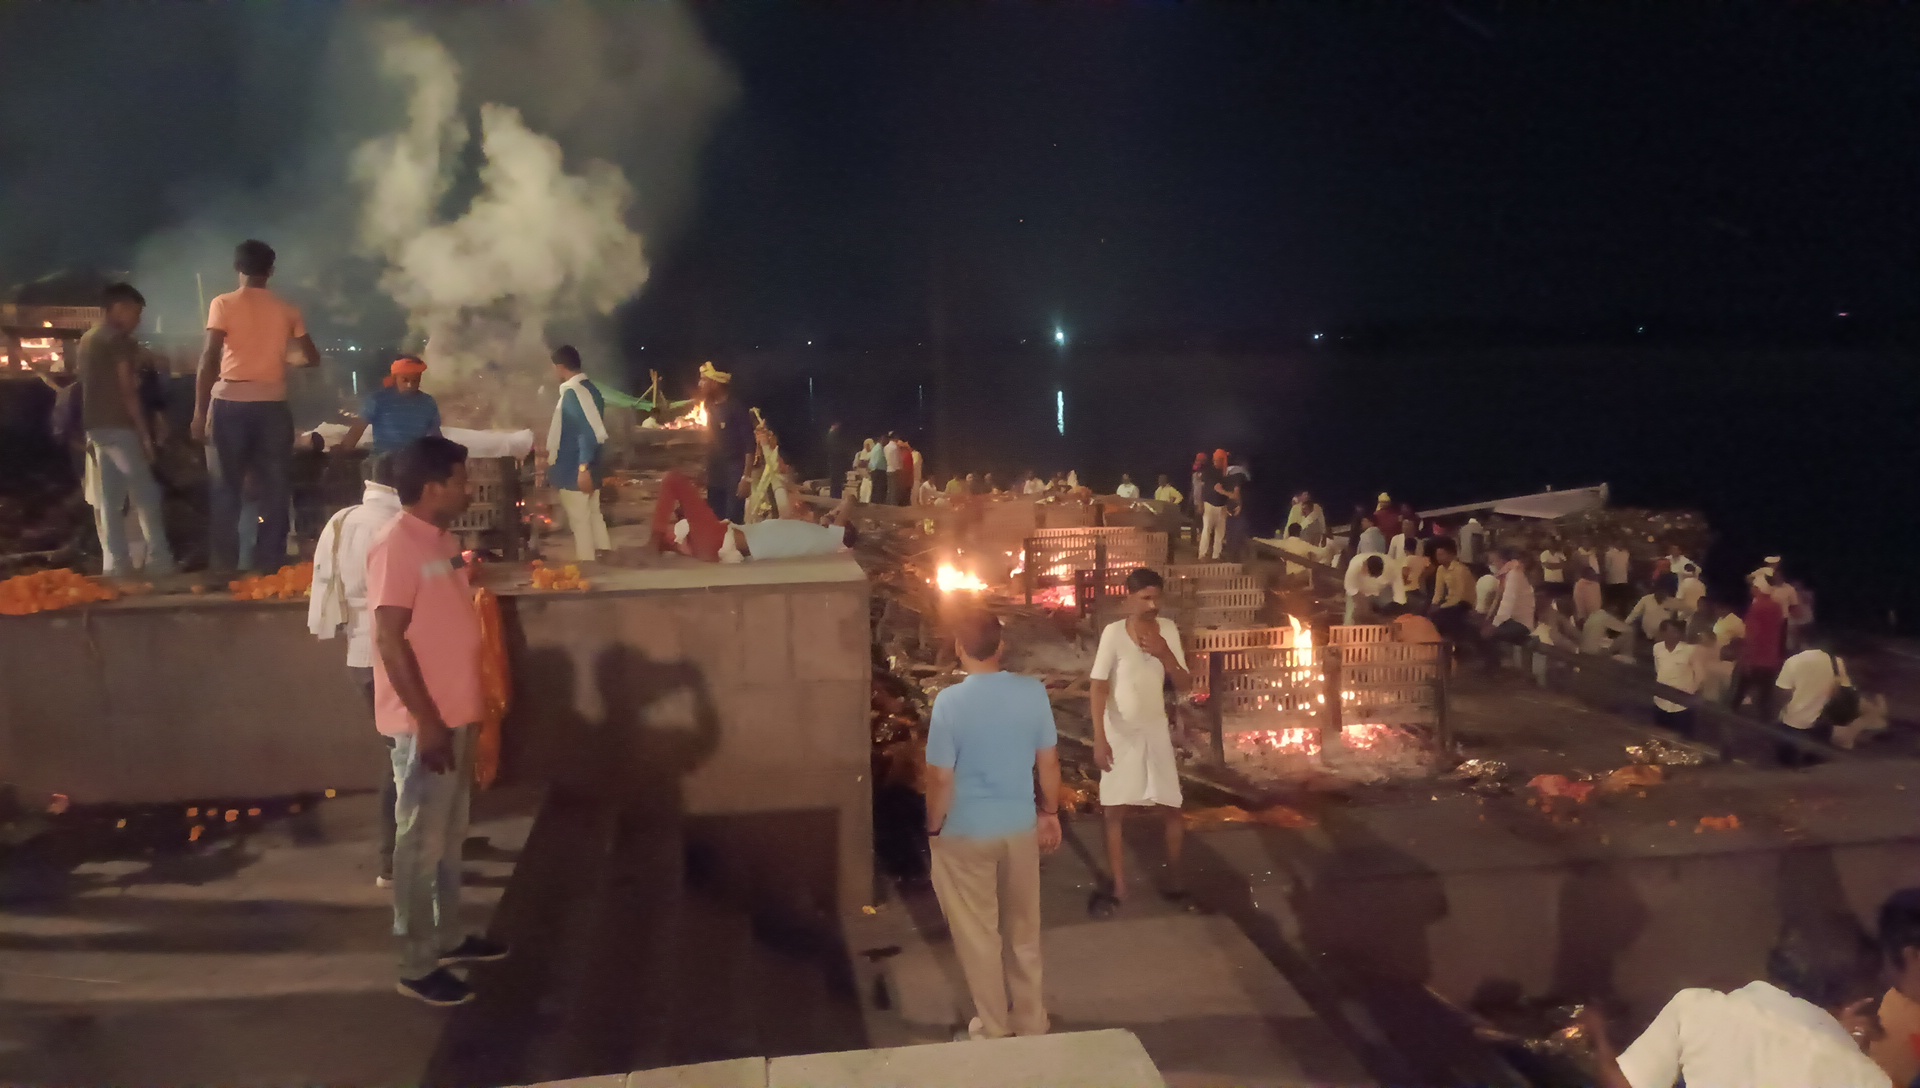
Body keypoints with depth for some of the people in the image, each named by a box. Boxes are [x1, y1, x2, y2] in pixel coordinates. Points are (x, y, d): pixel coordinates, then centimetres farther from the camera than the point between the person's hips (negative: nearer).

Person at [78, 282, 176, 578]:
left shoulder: (86, 341, 16)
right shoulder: (120, 341, -8)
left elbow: (90, 389, 16)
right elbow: (127, 391, -14)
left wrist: (88, 432, 17)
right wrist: (145, 433, -12)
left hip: (94, 428, 8)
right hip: (120, 428, -8)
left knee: (106, 501, 5)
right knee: (146, 497, -3)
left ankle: (115, 563, 4)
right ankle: (159, 561, -4)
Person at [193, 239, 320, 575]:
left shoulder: (223, 304, -1)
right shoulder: (286, 309, 7)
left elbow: (209, 359, -8)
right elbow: (312, 357, 12)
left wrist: (200, 409, -7)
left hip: (231, 403, -2)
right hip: (273, 406, 2)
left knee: (224, 489, 6)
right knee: (274, 489, 7)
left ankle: (224, 568, 5)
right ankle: (269, 565, 6)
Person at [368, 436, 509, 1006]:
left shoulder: (442, 541, 10)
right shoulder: (396, 546, -18)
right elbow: (391, 640, -21)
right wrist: (427, 720, -21)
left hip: (455, 715, 9)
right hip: (423, 723, -9)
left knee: (450, 836, 18)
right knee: (420, 843, 1)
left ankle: (447, 938, 31)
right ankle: (416, 965, 11)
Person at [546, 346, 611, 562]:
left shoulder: (573, 393, -19)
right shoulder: (589, 389, 10)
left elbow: (589, 432, -26)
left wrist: (583, 468, -27)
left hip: (574, 470, -9)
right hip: (586, 467, 10)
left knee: (579, 521, -1)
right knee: (593, 516, 14)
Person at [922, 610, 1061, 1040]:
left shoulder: (950, 701, -19)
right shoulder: (1033, 691, -9)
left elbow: (941, 777, -15)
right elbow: (1048, 762, -1)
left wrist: (934, 828, -1)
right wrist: (1050, 812, 13)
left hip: (965, 832, -3)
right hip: (1020, 826, 4)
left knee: (977, 934, 13)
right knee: (1023, 929, 19)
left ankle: (994, 1027, 26)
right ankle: (1031, 1021, 32)